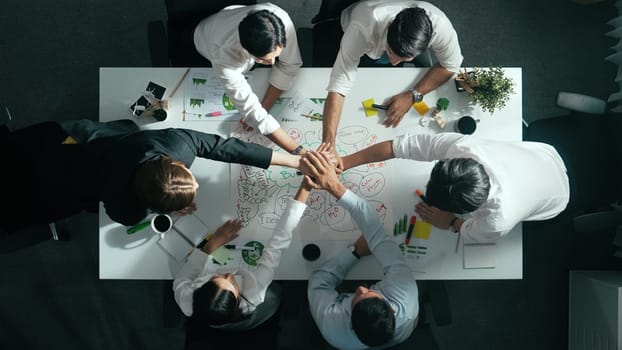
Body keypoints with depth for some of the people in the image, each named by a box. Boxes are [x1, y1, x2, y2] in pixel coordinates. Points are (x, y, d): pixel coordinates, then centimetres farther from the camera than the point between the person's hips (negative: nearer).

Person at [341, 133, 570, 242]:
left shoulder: (498, 221, -48)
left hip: (553, 197, -3)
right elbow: (400, 145, -36)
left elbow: (473, 234, -22)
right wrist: (344, 162, -33)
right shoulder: (461, 145, -42)